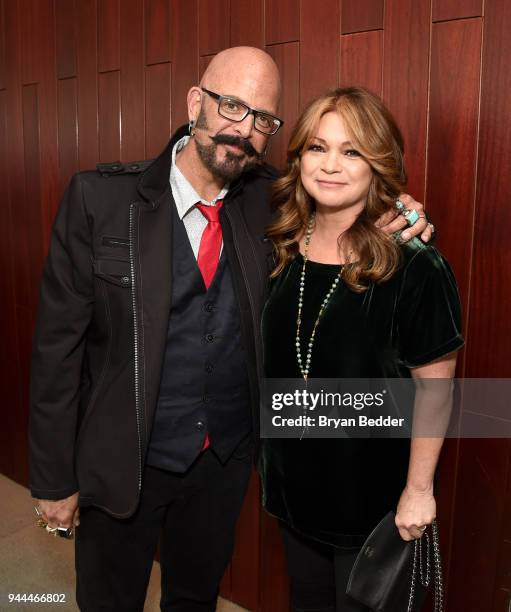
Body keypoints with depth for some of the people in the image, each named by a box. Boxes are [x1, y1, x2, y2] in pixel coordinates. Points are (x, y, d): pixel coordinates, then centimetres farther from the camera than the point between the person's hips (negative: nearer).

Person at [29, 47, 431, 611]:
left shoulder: (268, 201, -8)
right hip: (121, 461, -2)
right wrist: (55, 479, -8)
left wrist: (395, 220, -16)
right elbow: (58, 343, -13)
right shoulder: (100, 198, -15)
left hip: (228, 456, 3)